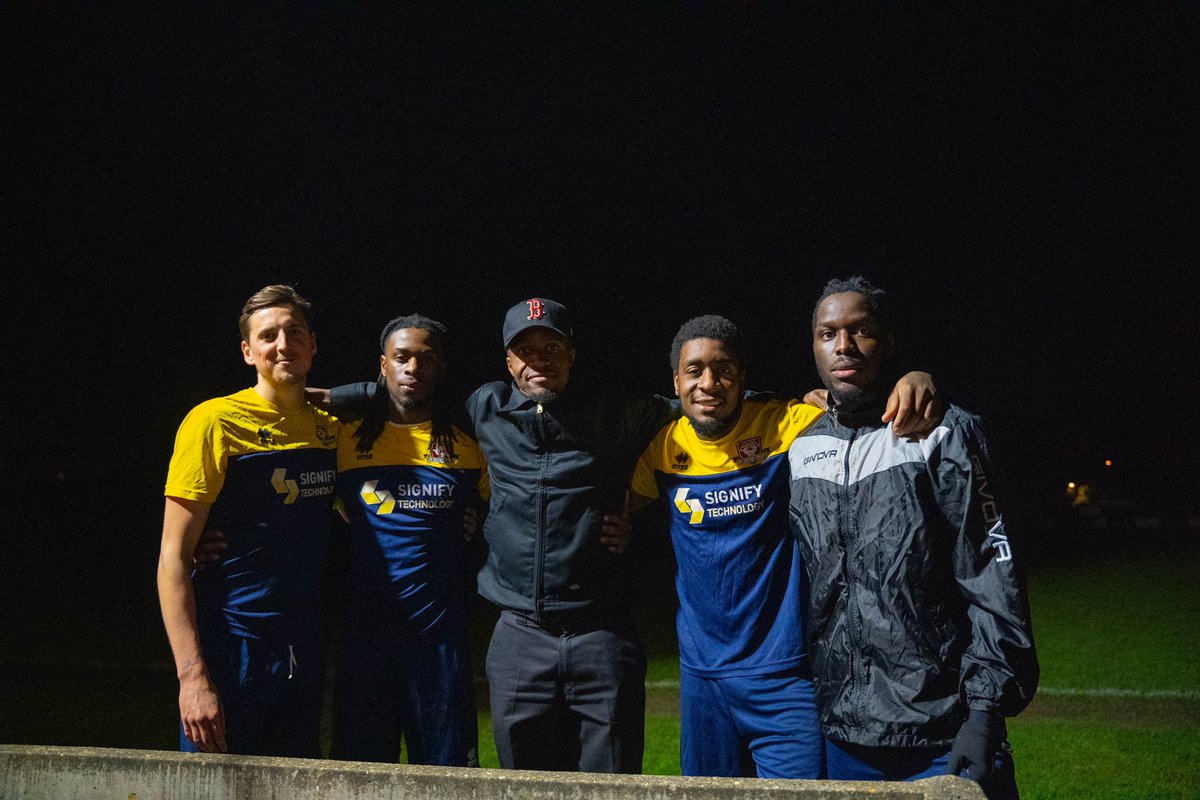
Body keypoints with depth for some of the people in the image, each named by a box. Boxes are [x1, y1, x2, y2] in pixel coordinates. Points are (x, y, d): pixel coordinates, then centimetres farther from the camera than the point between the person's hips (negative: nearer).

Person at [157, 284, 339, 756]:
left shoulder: (329, 427, 7)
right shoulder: (216, 423, -9)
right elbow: (173, 557, -11)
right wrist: (192, 675, -19)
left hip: (304, 654, 5)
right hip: (231, 650, -5)